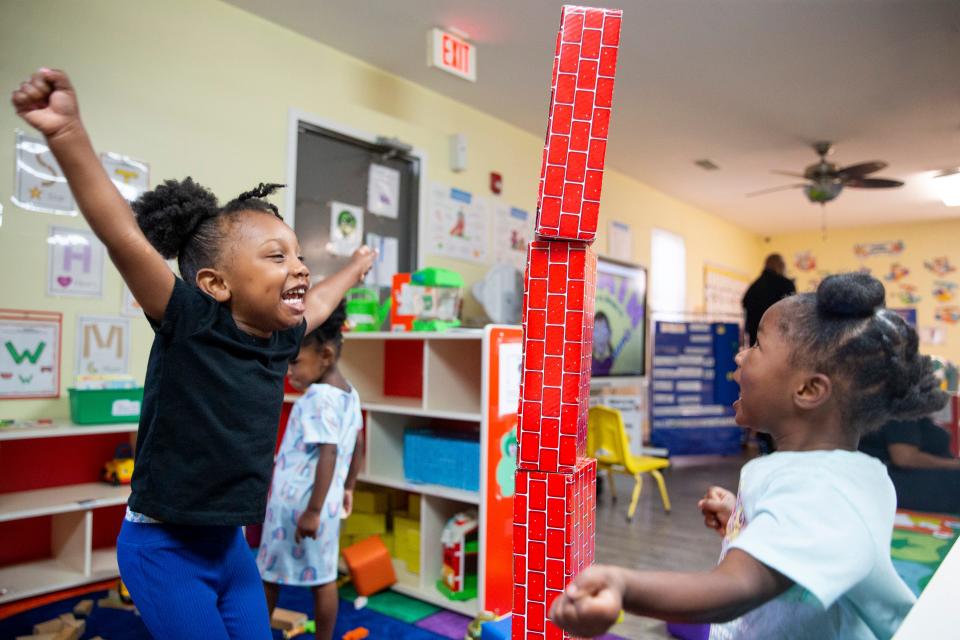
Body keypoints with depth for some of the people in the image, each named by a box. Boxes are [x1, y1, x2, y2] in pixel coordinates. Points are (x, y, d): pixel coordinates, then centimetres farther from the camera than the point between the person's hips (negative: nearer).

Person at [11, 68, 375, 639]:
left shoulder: (280, 339, -2)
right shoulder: (191, 323, -20)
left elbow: (316, 302, 20)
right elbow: (125, 236, -34)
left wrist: (354, 271, 37)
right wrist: (69, 136, -44)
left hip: (229, 543, 7)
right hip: (164, 547, -6)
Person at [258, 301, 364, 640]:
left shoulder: (318, 399, -21)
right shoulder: (350, 394, 6)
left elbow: (328, 454, -27)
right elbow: (356, 447, 14)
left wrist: (312, 510, -23)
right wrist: (347, 488, 23)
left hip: (297, 504, -8)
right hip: (328, 502, 8)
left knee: (269, 574, 13)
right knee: (324, 576, 13)